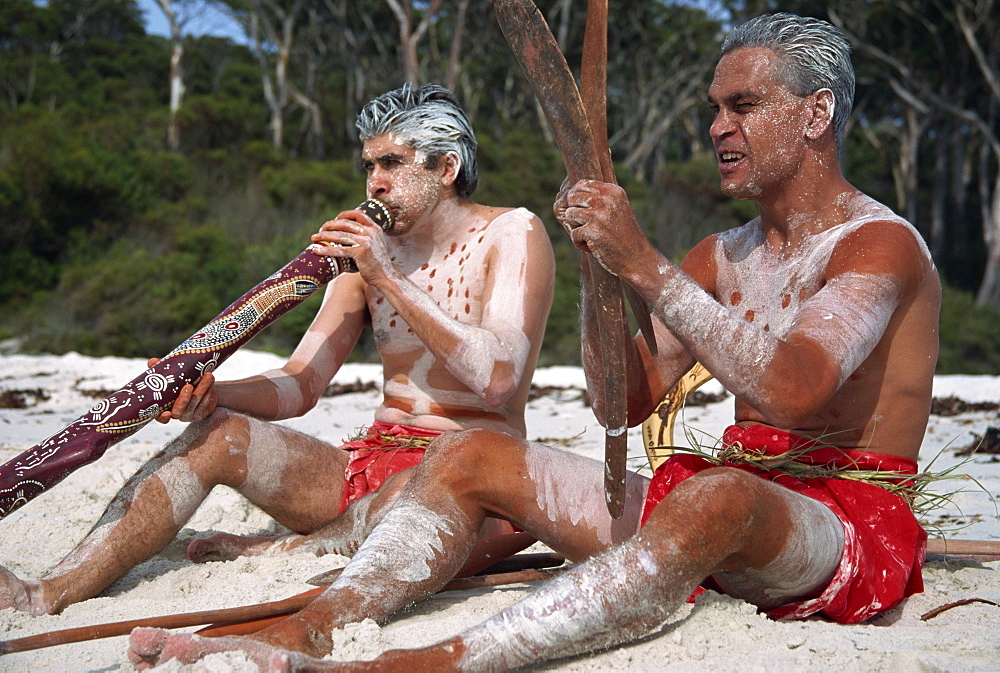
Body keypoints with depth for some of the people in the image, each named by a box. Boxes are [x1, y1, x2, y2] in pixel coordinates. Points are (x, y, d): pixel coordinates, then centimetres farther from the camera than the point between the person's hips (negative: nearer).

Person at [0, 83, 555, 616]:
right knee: (217, 434, -15)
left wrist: (387, 279, -19)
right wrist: (212, 394, -16)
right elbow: (301, 384, 5)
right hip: (374, 461, 6)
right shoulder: (369, 245, 12)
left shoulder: (513, 234, -4)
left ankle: (273, 551, -18)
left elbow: (497, 380, -19)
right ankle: (48, 596, -25)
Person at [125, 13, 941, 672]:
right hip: (717, 490, 7)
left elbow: (791, 389, -27)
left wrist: (646, 265, -27)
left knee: (720, 498, -43)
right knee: (471, 455, -6)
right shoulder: (721, 256, 17)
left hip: (848, 522, -7)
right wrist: (600, 267, -6)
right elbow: (622, 400, 9)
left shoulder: (880, 245, -7)